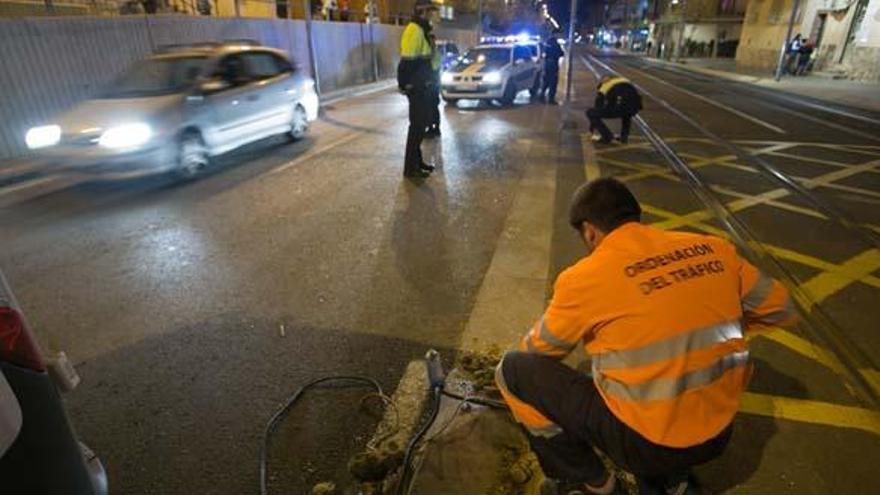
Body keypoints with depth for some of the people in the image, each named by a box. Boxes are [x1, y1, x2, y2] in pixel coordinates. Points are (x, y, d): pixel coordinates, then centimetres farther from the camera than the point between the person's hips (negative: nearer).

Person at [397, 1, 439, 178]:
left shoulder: (422, 30, 17)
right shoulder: (414, 30, -15)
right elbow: (408, 61, -21)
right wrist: (409, 85, -22)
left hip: (422, 86, 10)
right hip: (416, 87, -10)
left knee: (422, 123, 16)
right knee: (417, 125, -6)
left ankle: (417, 160, 26)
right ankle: (410, 167, 1)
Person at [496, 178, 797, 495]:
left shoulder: (584, 277, -15)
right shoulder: (713, 248, -1)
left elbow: (535, 351, 0)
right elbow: (780, 308, 11)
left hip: (647, 443, -6)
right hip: (718, 434, 7)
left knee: (514, 369, 0)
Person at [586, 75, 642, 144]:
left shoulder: (602, 86, 27)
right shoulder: (622, 80, 39)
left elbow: (597, 108, 33)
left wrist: (592, 130, 44)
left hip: (619, 105, -5)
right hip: (635, 103, 5)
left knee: (590, 113, 13)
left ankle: (607, 137, 12)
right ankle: (624, 136, 26)